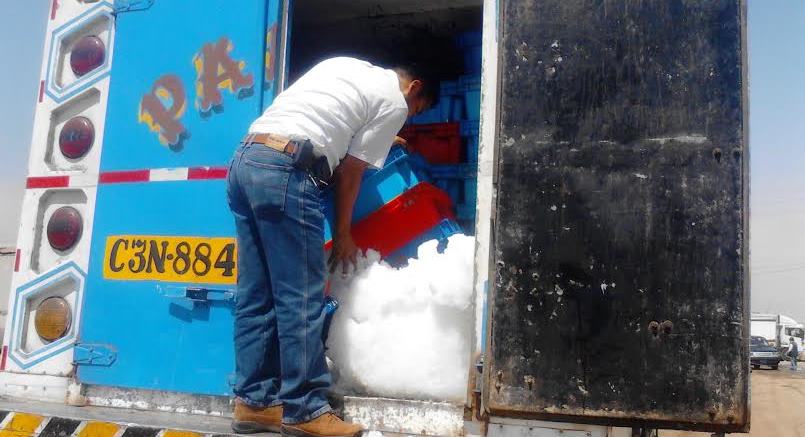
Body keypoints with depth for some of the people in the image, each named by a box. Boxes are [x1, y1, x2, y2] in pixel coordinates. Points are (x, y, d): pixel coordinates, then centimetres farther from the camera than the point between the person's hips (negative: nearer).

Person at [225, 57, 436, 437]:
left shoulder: (344, 63, 27)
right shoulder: (394, 102, 6)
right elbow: (350, 172, 5)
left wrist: (381, 139, 43)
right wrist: (343, 234, 15)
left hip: (244, 159, 9)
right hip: (285, 171, -8)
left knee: (256, 296, 9)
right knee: (301, 299, -3)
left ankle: (254, 402, 14)